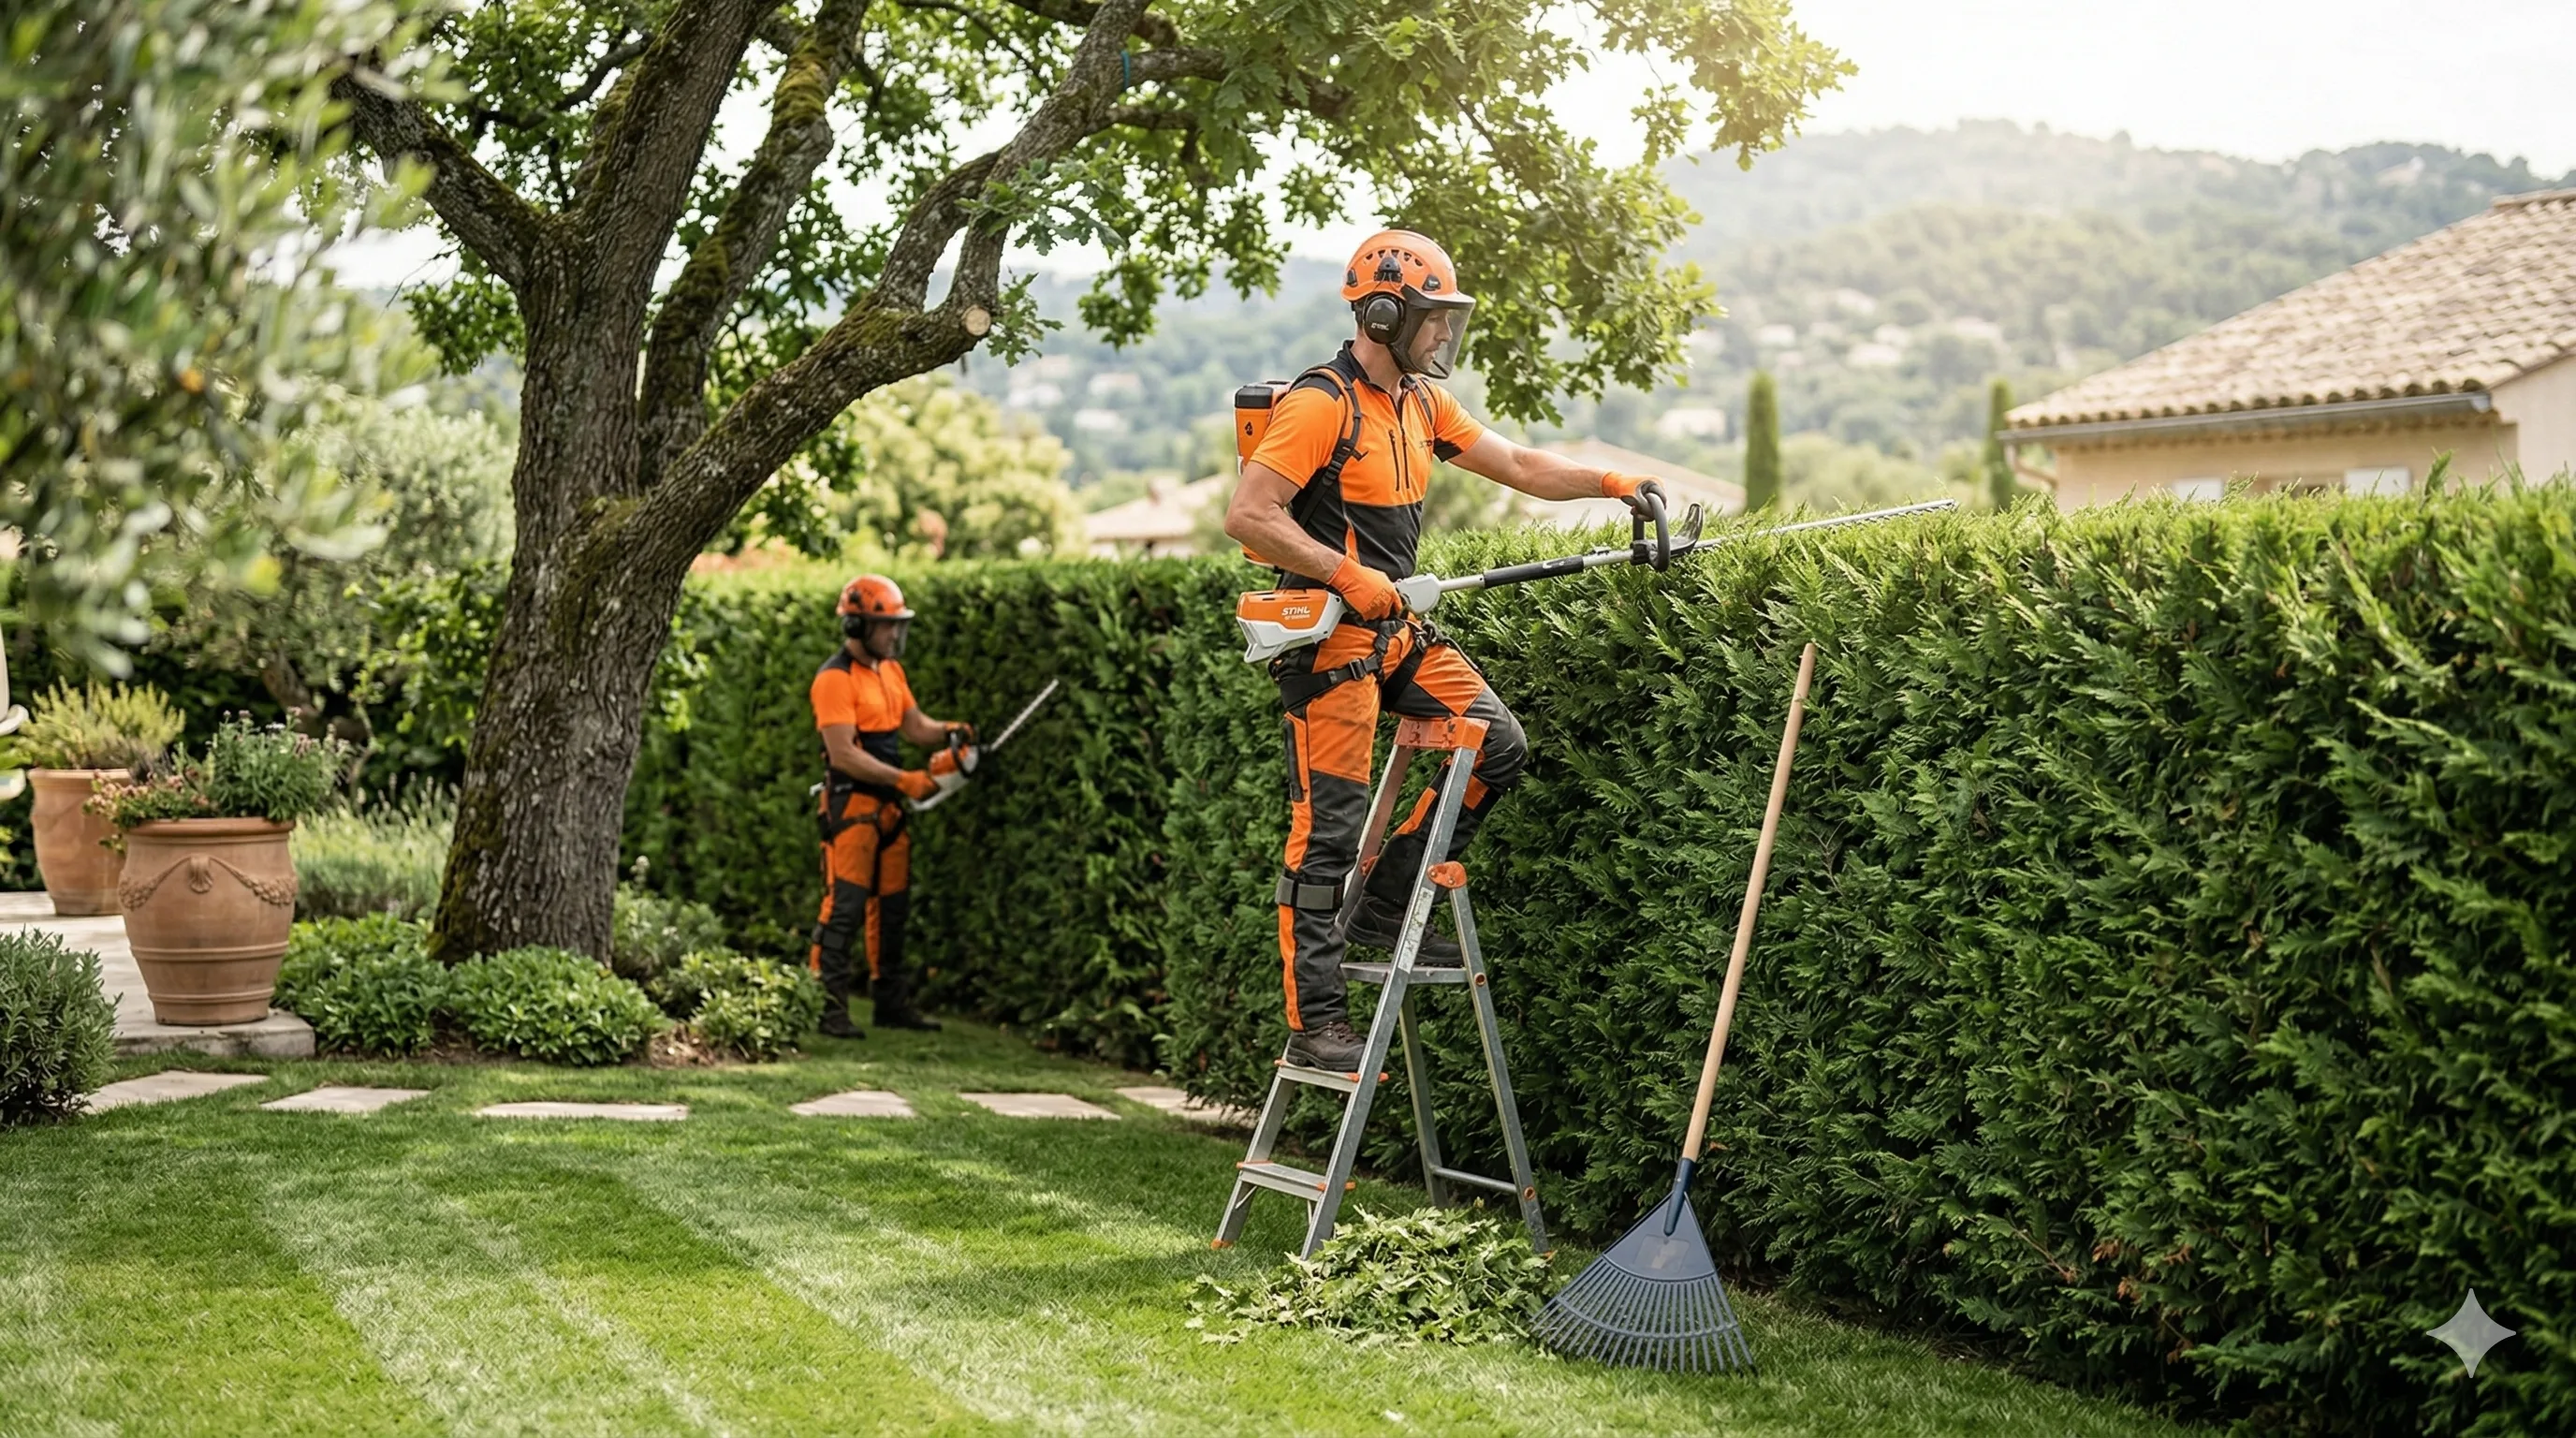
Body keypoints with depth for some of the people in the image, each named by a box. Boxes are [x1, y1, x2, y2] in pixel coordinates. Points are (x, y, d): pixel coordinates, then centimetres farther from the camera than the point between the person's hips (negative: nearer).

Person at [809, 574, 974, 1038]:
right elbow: (843, 754, -21)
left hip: (888, 807, 9)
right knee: (844, 907, -10)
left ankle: (892, 1003, 21)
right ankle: (828, 1008, -8)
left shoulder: (890, 670, 13)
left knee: (892, 908, 13)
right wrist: (905, 779, -23)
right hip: (851, 805, -9)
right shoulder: (836, 679, -15)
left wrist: (947, 731, -4)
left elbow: (913, 724, 18)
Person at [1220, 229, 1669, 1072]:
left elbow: (1516, 466, 17)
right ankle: (1315, 1026, 1)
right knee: (1328, 828, -6)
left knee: (1499, 747, 5)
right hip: (1328, 636, -9)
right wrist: (1347, 574, -23)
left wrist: (1611, 484, 6)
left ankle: (1383, 906, 14)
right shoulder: (1322, 404, -16)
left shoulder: (1420, 403, 11)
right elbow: (1248, 515, -21)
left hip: (1395, 630, 9)